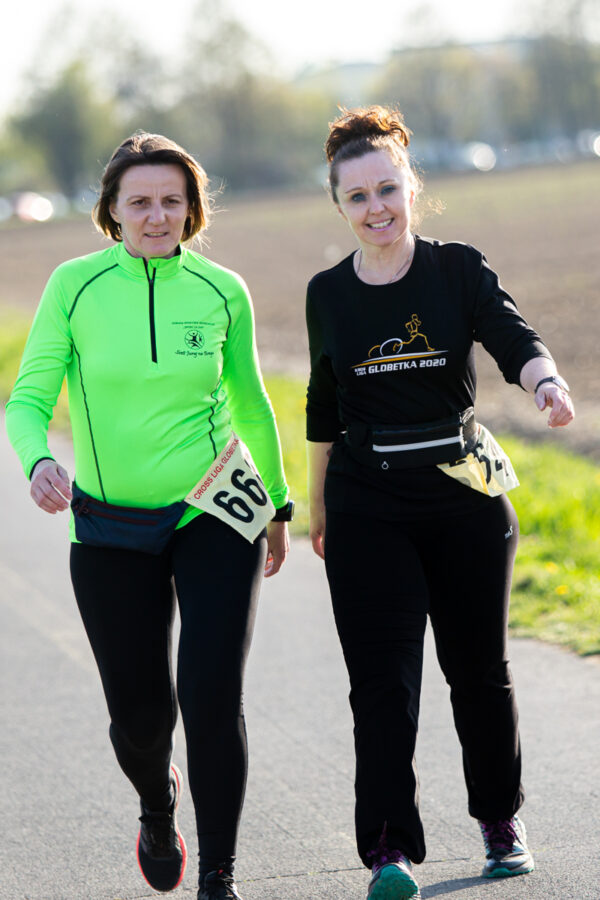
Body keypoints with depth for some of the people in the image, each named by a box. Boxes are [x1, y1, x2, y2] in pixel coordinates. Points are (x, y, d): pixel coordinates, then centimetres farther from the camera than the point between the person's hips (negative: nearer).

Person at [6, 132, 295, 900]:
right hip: (111, 527, 0)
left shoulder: (221, 292, -2)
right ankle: (158, 806, 43)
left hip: (215, 516, 0)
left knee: (211, 698, -13)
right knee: (140, 714, 7)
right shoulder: (75, 286, -7)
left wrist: (280, 506, 20)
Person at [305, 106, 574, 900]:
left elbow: (512, 337, -20)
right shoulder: (329, 293, 4)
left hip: (465, 498, -1)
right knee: (382, 678, -9)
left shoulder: (458, 270, -3)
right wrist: (317, 505, 19)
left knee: (478, 668, 10)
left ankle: (501, 819, 30)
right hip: (368, 507, 1)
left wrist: (546, 381, -42)